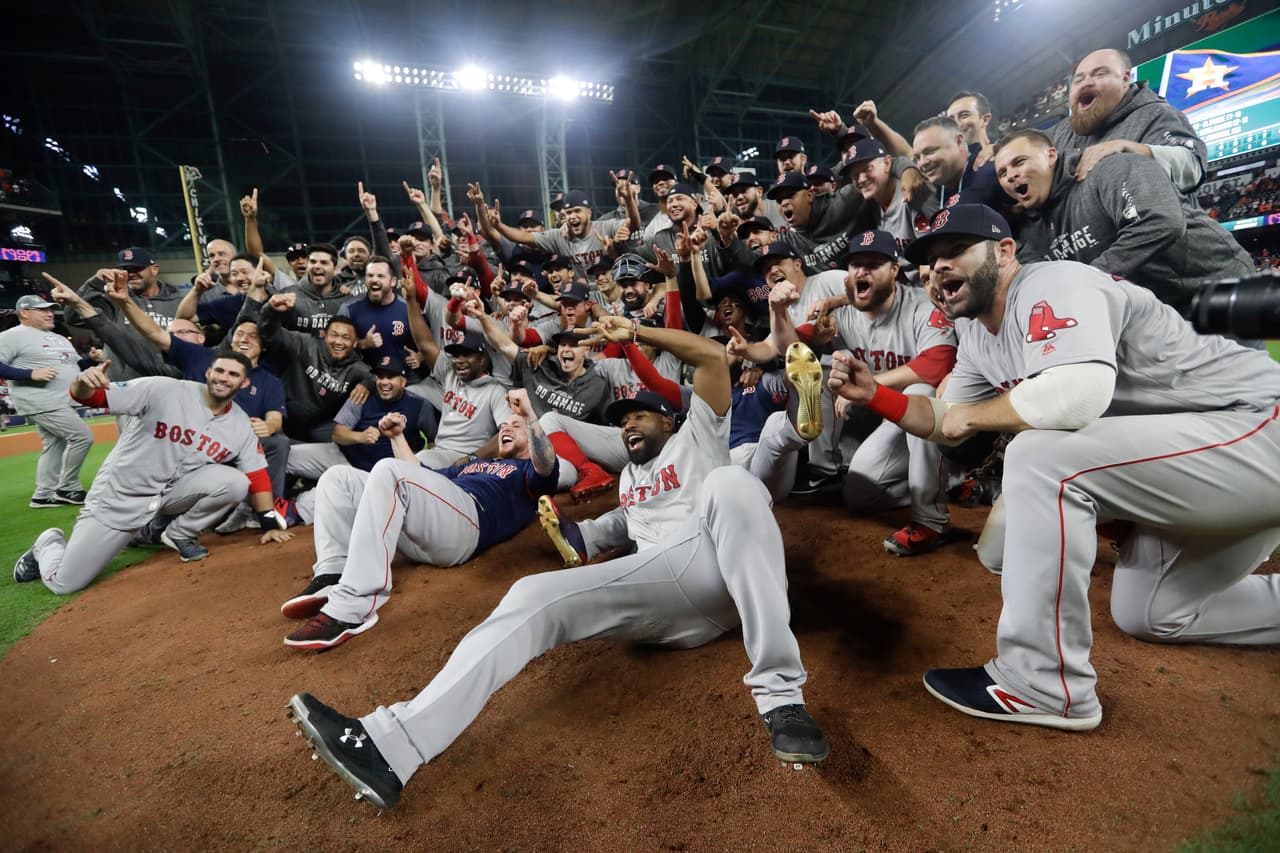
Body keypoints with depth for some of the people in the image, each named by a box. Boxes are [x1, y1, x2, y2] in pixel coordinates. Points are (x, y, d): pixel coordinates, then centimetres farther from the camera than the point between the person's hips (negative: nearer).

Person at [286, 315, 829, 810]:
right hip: (662, 594, 5)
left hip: (718, 563, -4)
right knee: (535, 595, -16)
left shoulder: (696, 438, 21)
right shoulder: (629, 478, 38)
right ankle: (393, 744, -28)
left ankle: (780, 693, -38)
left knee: (728, 483, -36)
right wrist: (566, 529, 21)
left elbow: (714, 356, 10)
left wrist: (634, 333, 12)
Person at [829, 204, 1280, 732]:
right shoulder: (978, 337, 5)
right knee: (1146, 615, 17)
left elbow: (1079, 395, -39)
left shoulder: (1049, 285, -21)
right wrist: (873, 395, -2)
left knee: (1042, 456, -29)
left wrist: (974, 414, -22)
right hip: (1190, 454, 9)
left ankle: (1043, 686, -16)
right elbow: (946, 423, 13)